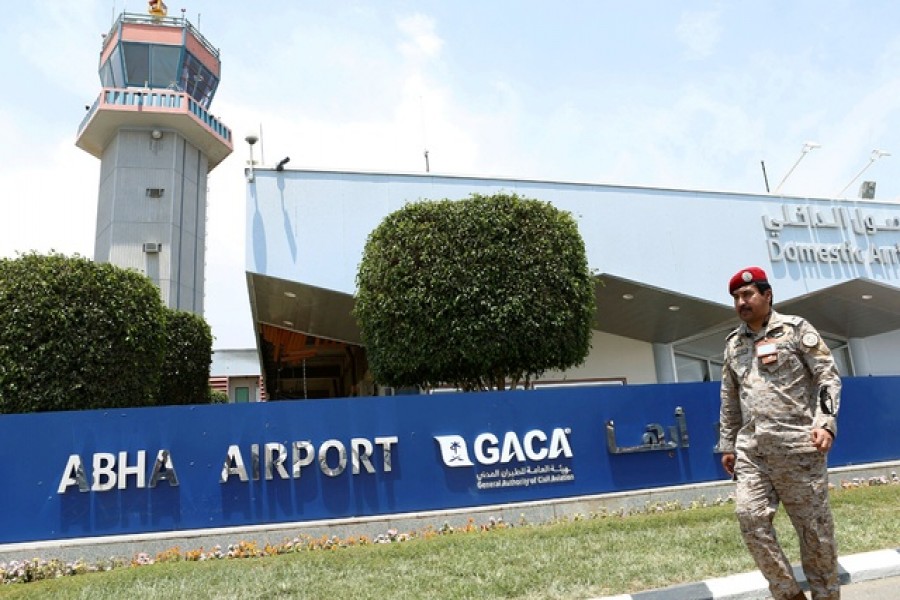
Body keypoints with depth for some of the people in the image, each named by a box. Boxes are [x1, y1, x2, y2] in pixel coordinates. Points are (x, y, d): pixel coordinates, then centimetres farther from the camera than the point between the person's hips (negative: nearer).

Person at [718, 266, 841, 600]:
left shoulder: (795, 328, 2)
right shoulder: (733, 343, 15)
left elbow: (827, 376, -3)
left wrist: (826, 422, -17)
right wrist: (727, 444, 16)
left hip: (797, 444, -4)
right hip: (750, 449, 4)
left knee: (813, 524, 3)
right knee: (750, 517, -6)